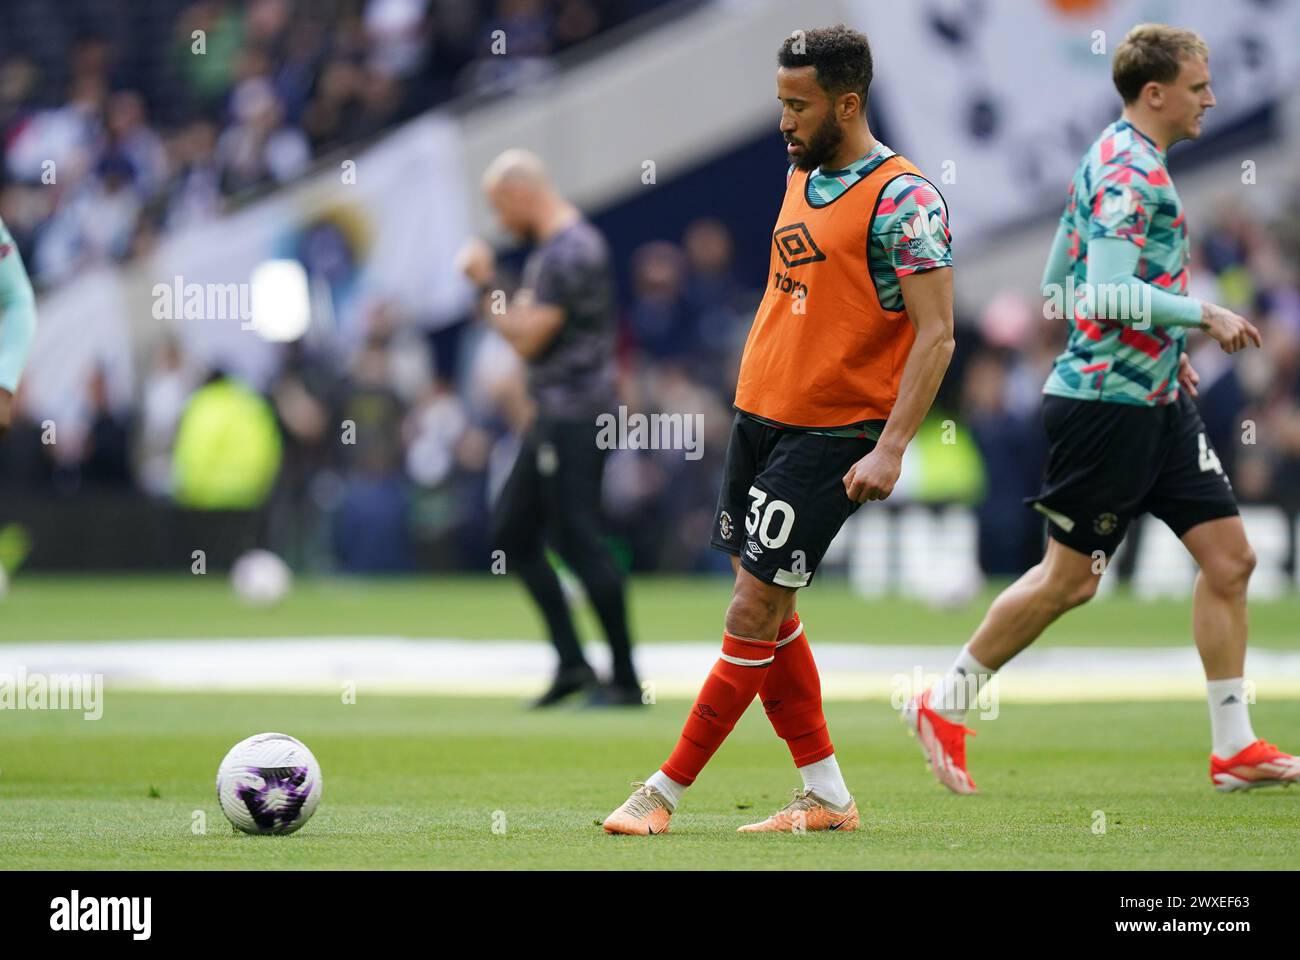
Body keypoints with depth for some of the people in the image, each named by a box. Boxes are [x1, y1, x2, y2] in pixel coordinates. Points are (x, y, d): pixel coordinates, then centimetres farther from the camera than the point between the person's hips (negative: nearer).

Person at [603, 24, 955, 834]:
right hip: (760, 416, 9)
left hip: (830, 434, -9)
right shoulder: (803, 175, 12)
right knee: (767, 610, 10)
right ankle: (827, 797, 18)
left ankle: (665, 793, -3)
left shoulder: (902, 198, -14)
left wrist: (890, 448, -23)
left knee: (757, 608, -7)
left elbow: (935, 334, -17)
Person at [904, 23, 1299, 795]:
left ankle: (1236, 748, 7)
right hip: (1107, 403, -10)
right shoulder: (1130, 172, -16)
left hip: (1157, 400, 10)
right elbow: (1110, 294, -26)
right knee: (1071, 577, -1)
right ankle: (944, 708, 15)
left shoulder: (1121, 163, 15)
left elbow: (1060, 284, 22)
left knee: (1230, 557, 3)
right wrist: (1203, 315, -18)